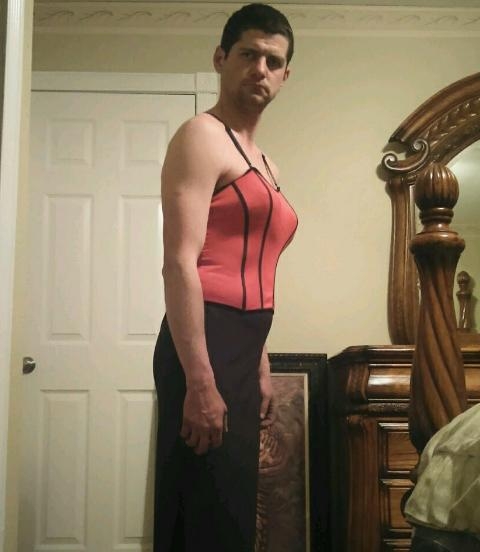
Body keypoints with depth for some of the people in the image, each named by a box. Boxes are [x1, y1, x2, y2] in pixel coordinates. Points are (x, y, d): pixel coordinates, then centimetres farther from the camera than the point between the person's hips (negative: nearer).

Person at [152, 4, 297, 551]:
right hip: (205, 344, -9)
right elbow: (179, 264, -17)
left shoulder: (261, 163, 22)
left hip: (240, 347, 9)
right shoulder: (201, 137, -6)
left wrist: (260, 368, 21)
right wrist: (199, 382, -23)